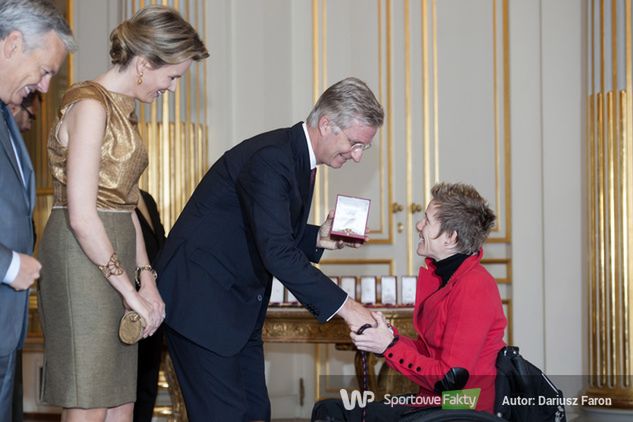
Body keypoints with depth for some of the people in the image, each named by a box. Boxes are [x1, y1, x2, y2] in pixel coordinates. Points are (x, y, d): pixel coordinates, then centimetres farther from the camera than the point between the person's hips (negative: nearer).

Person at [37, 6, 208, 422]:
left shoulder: (124, 109, 17)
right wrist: (130, 289, -14)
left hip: (112, 254, 9)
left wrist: (146, 277, 8)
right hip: (82, 259, -9)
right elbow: (81, 216, -19)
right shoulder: (90, 105, -13)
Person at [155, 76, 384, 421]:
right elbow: (276, 253, -30)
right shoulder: (270, 158, -23)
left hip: (239, 306, 10)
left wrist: (318, 238, 0)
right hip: (200, 298, -10)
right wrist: (343, 306, -29)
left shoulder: (298, 157, 9)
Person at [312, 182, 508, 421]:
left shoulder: (473, 287, -18)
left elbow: (451, 379, -20)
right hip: (432, 401, 9)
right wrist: (386, 334, -3)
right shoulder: (441, 276, 13)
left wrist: (390, 346, -16)